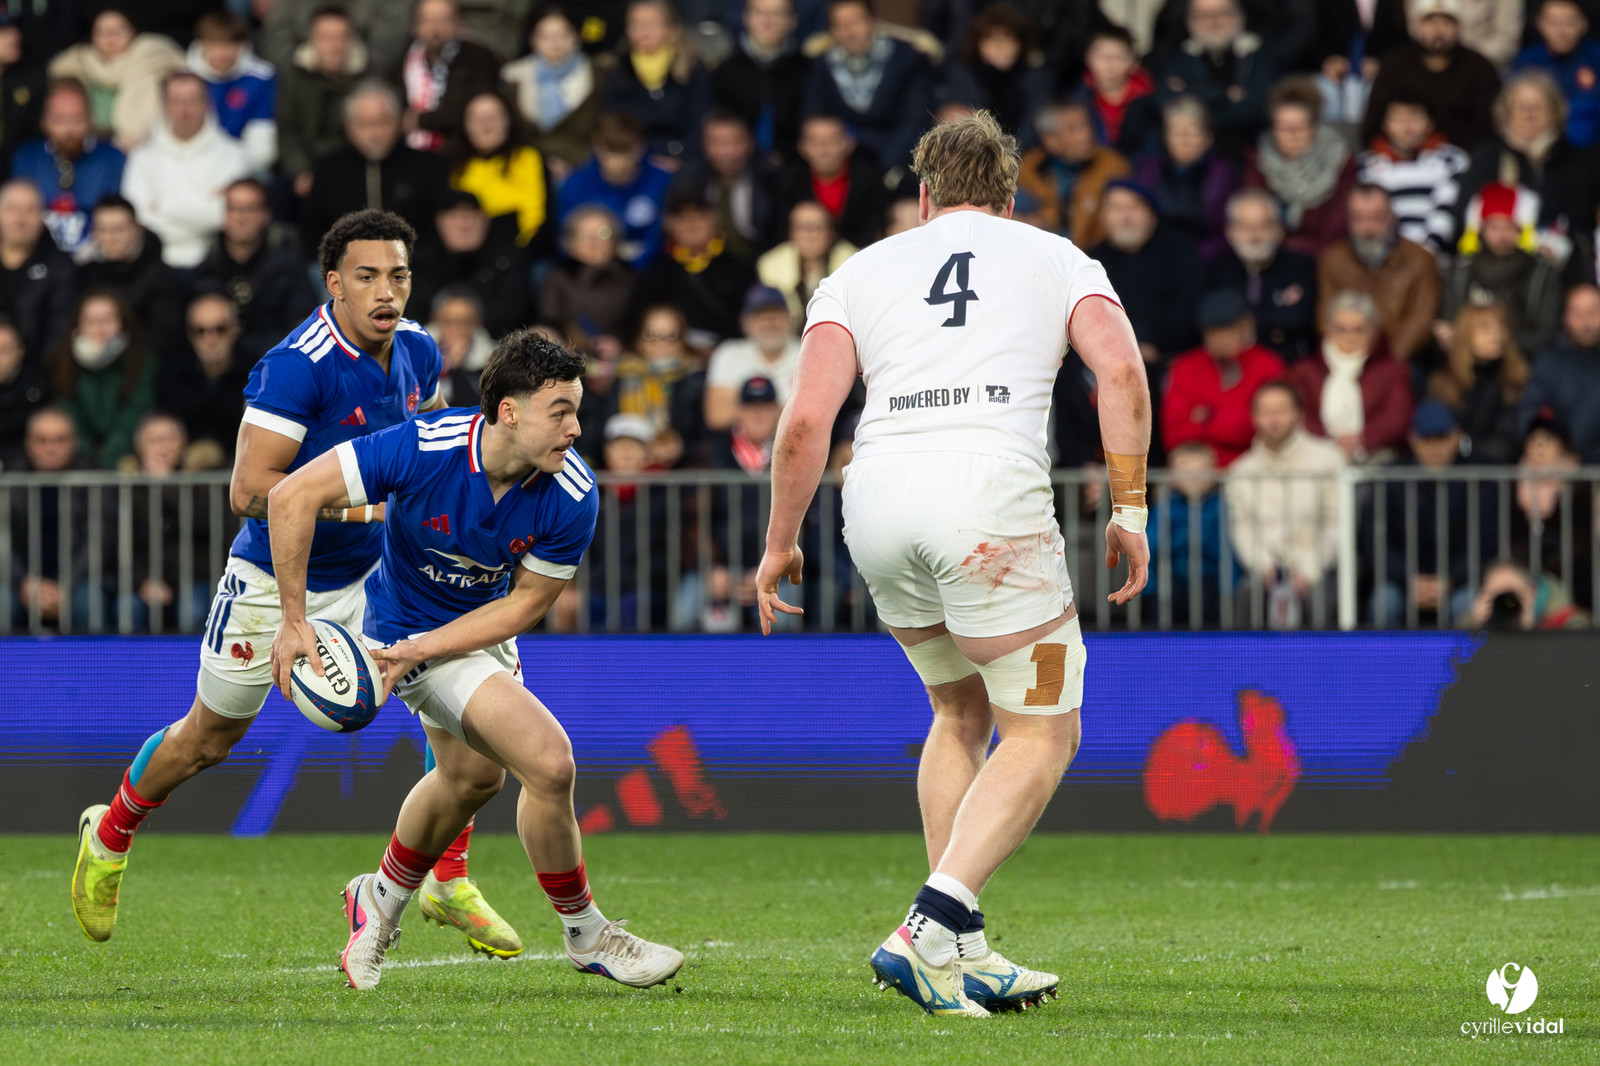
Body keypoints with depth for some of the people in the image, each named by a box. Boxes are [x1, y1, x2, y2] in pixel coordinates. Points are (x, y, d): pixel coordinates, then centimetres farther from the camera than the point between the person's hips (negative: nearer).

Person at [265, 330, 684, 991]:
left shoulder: (571, 498, -23)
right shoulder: (423, 449, -33)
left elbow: (527, 603, -13)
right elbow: (293, 496, -29)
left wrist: (418, 651, -22)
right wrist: (294, 621, -27)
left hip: (482, 626, 6)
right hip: (410, 625, -6)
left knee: (471, 774, 26)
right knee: (548, 763, -16)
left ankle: (381, 900, 52)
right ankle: (585, 936, 3)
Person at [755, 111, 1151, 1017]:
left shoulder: (863, 271, 22)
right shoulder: (1058, 258, 20)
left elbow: (807, 420, 9)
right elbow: (1121, 371, 1)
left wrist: (781, 543, 17)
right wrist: (1129, 510, 2)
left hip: (876, 499, 4)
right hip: (991, 486, -4)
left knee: (963, 713, 24)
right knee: (1042, 733, 5)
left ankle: (961, 949, 18)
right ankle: (933, 929, -12)